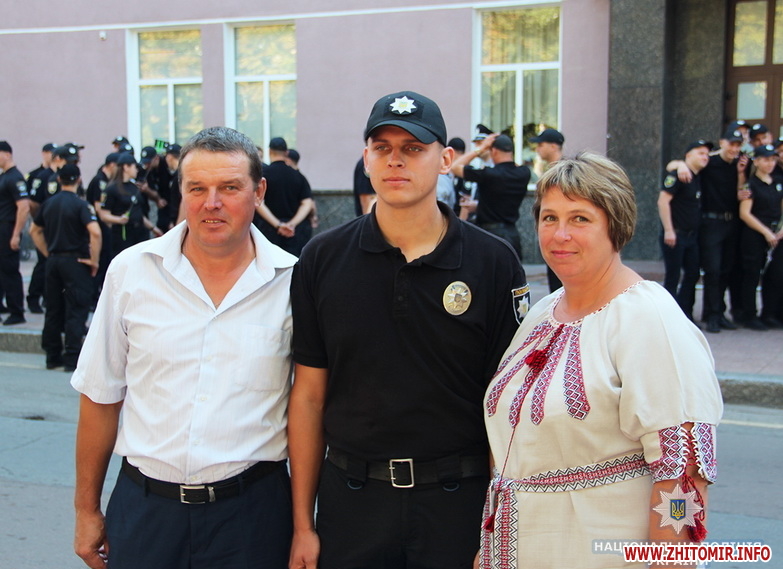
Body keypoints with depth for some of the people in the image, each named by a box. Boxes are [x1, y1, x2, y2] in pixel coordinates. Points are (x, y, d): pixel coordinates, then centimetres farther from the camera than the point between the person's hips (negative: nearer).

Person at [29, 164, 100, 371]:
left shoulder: (48, 204, 9)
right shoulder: (79, 204, -10)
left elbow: (34, 231, 18)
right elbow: (95, 232, -23)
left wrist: (48, 253, 17)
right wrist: (94, 261, -14)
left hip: (53, 261, 6)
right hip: (75, 261, -6)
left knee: (53, 310, 13)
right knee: (76, 311, -2)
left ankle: (53, 356, 19)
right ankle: (72, 359, -3)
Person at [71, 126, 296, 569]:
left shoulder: (292, 282, -5)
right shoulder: (131, 270, -2)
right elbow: (101, 397, 5)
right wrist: (87, 510, 8)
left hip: (252, 510, -1)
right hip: (144, 506, 1)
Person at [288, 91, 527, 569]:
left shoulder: (495, 264, -6)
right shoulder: (322, 260, -1)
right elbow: (309, 397, 1)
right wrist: (302, 525, 1)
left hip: (459, 498, -1)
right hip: (349, 498, 1)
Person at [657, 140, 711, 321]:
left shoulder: (699, 178, 13)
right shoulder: (678, 174, -11)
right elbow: (663, 201, -18)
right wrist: (668, 230, -21)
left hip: (692, 236, 8)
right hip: (675, 235, -8)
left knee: (692, 274, 10)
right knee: (673, 277, -2)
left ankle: (685, 313, 21)